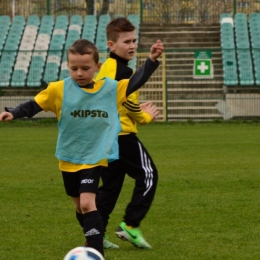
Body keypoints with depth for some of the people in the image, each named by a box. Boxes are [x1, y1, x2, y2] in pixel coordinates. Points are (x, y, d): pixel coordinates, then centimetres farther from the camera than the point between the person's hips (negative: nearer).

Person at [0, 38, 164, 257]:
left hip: (96, 157, -3)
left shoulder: (111, 89, -6)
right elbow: (33, 105, -3)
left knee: (87, 203, -19)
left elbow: (135, 83, 1)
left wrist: (151, 60, -9)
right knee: (80, 205, 18)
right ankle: (93, 239, 40)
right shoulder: (59, 90, -9)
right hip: (69, 158, 3)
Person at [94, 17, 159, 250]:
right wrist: (146, 117, 2)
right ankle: (131, 225, -5)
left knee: (111, 183, 13)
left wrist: (137, 110, 14)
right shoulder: (124, 72, -15)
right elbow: (129, 104, -16)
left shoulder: (105, 68, 13)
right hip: (123, 134, -9)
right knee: (148, 175, 0)